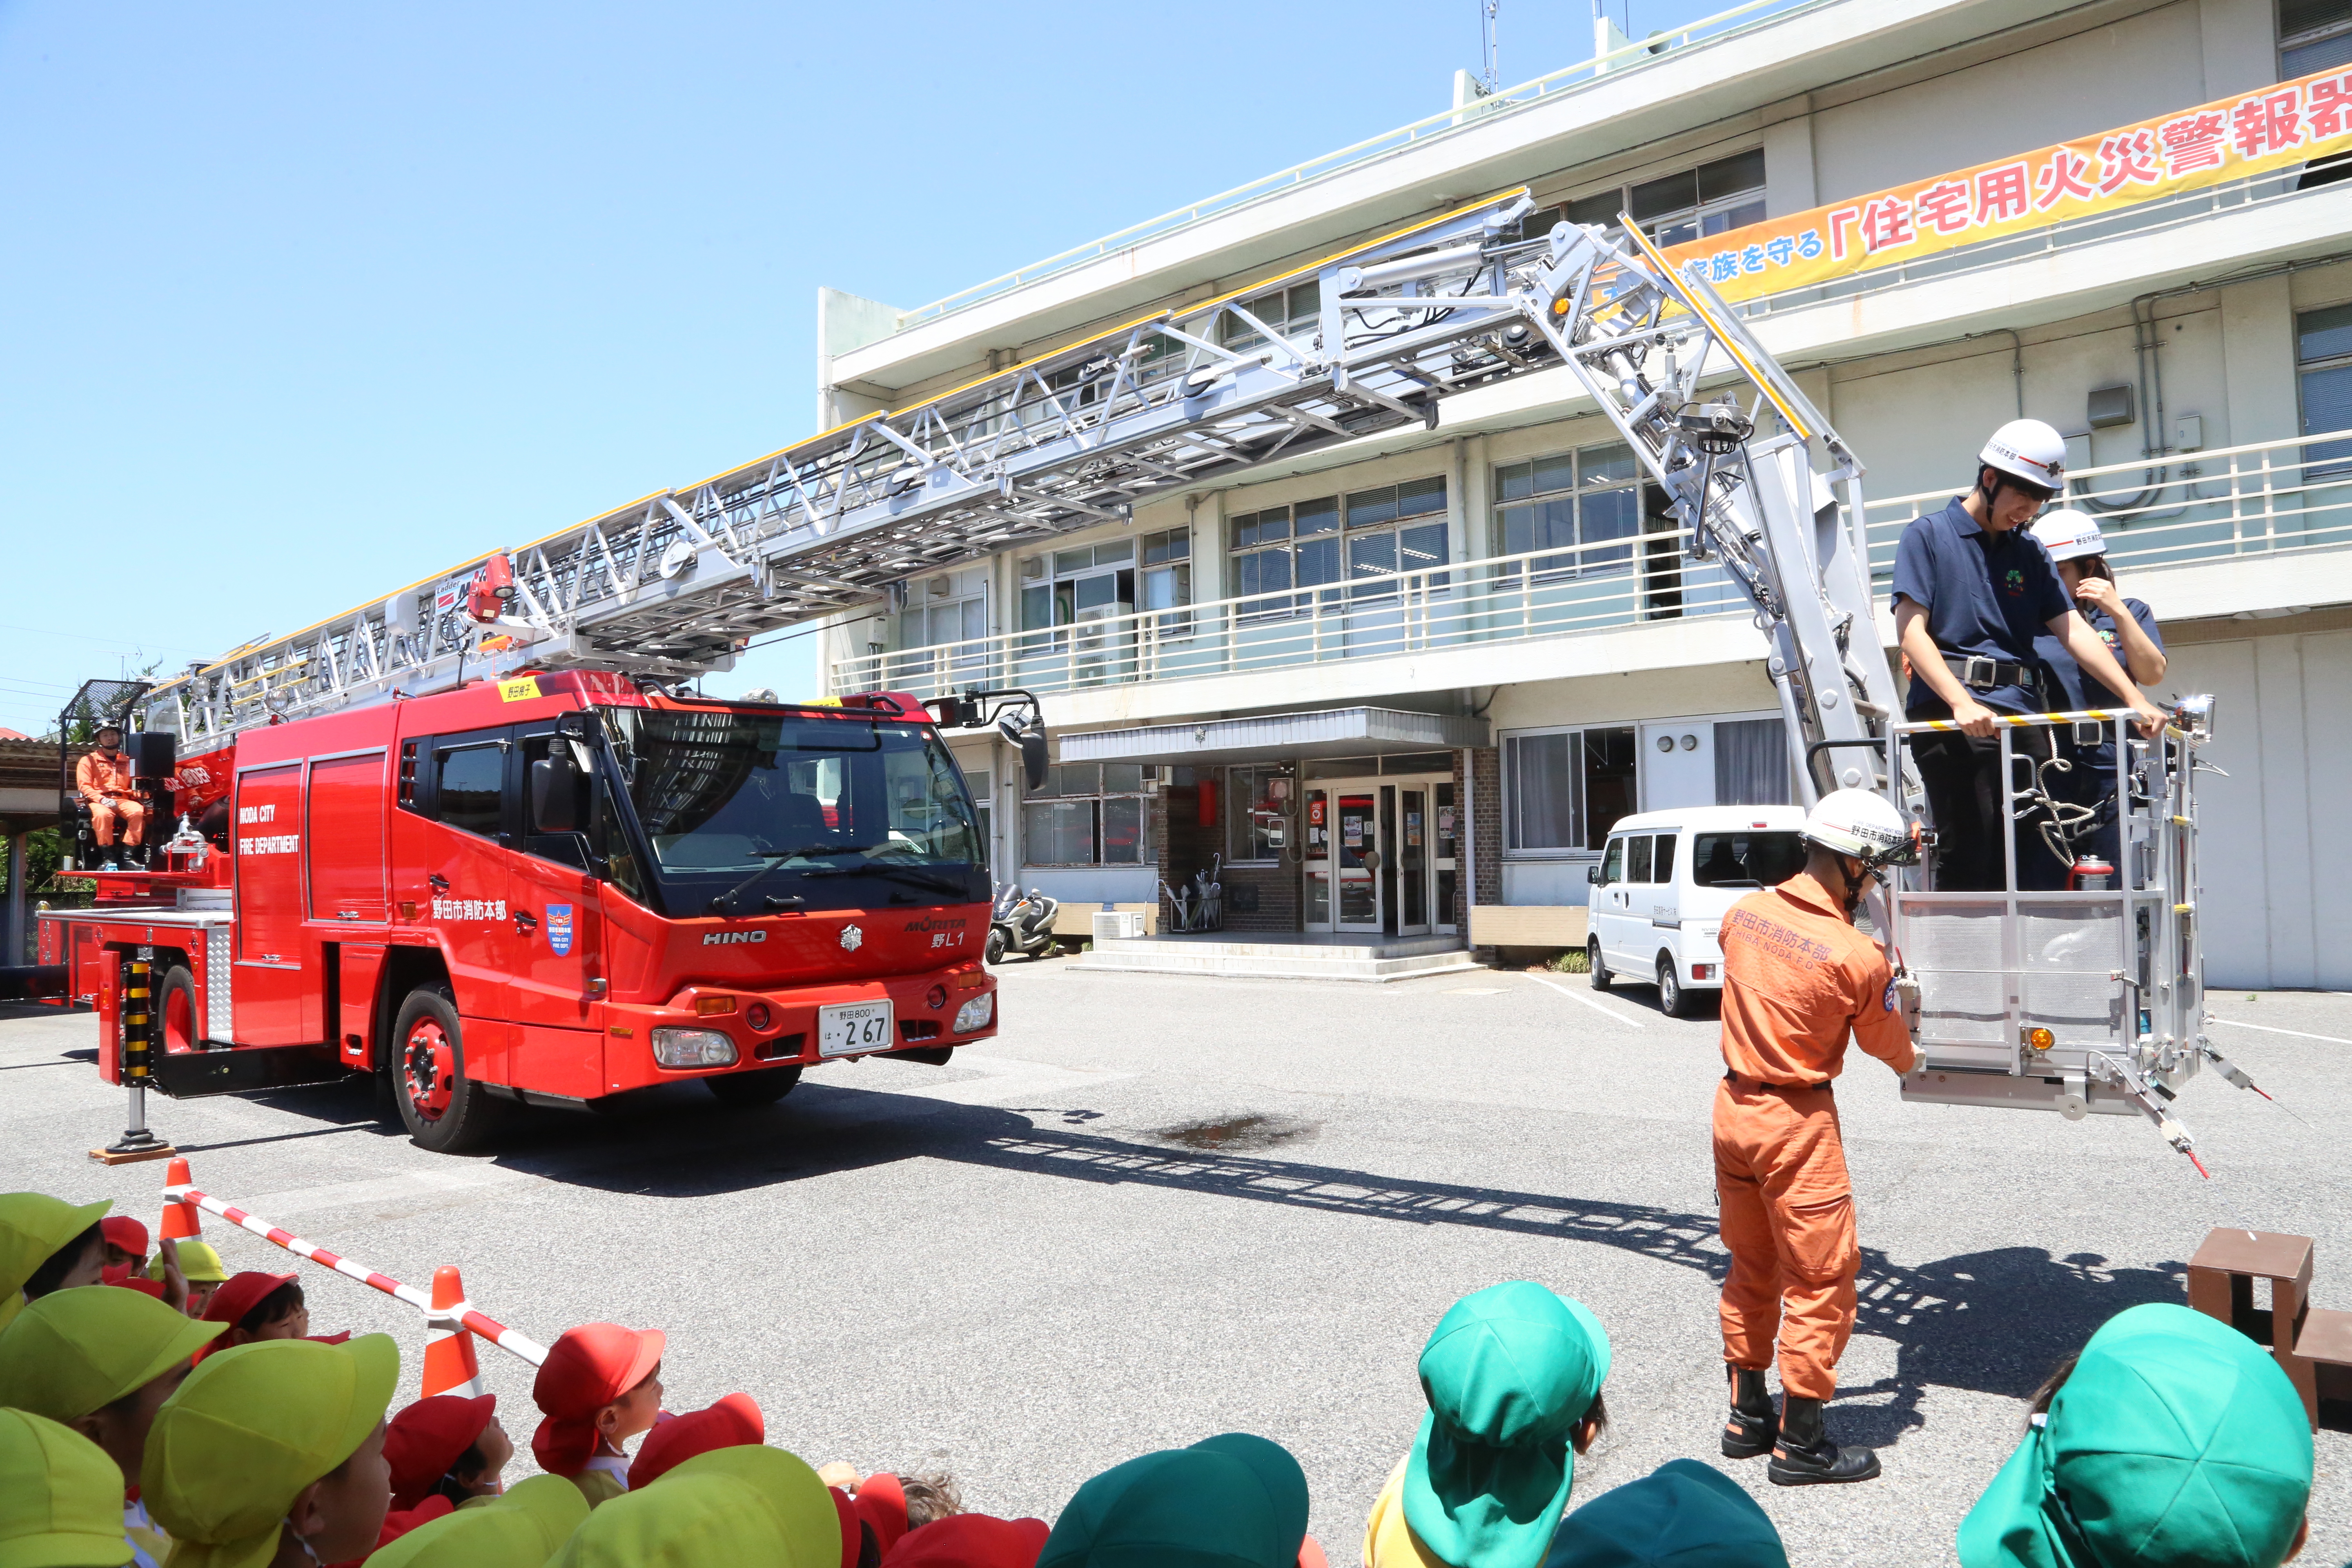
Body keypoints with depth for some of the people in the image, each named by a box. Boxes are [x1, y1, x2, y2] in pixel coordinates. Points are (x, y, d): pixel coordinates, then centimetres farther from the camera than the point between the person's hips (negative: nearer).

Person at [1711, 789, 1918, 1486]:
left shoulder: (1743, 912, -3)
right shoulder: (1858, 959, -18)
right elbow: (1887, 1044, -1)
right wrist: (1913, 1059, 24)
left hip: (1733, 1106, 7)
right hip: (1797, 1122, -7)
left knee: (1751, 1268, 20)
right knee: (1820, 1278, 7)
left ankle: (1747, 1416, 31)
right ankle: (1799, 1443, 16)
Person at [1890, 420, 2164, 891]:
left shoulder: (2030, 553, 21)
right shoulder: (1928, 534, 4)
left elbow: (2073, 630, 13)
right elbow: (1911, 630, -6)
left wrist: (2134, 699, 1)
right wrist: (1962, 703, -19)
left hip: (2021, 714, 6)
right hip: (1949, 714, -6)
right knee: (1967, 860, -9)